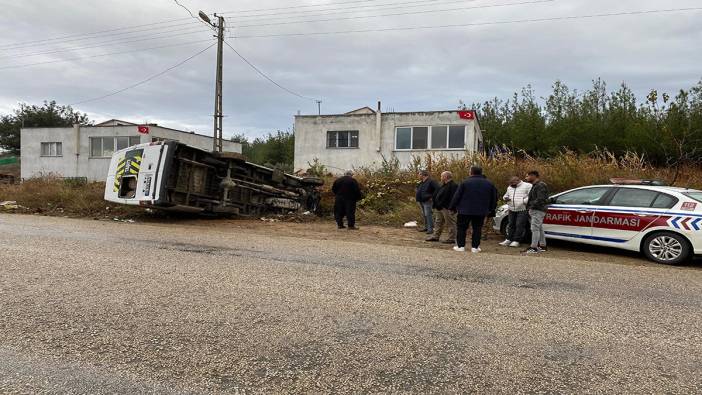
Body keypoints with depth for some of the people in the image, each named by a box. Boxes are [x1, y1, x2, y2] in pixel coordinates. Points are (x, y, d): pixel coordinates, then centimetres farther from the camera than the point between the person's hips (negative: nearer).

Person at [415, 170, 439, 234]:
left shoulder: (431, 182, -14)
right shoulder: (421, 183, 14)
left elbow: (438, 189, -20)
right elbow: (418, 190, 33)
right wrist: (417, 197, 19)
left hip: (427, 201, -9)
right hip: (421, 201, 9)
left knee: (428, 214, -11)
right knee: (424, 215, 14)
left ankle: (430, 228, -7)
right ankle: (426, 227, 24)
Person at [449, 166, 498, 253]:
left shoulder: (465, 183, -7)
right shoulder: (489, 184, 6)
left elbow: (457, 196, -5)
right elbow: (494, 198, 13)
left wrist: (452, 207, 4)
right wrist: (491, 209, 21)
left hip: (465, 210, -3)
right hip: (481, 212, 3)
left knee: (461, 228, 7)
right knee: (477, 229, 10)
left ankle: (460, 246, 7)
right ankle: (475, 247, 8)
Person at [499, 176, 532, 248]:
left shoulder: (527, 186, -3)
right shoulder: (509, 187, 17)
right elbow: (506, 195, 28)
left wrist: (524, 201, -21)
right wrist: (505, 198, 5)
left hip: (522, 210, -6)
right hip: (511, 210, 6)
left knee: (519, 225, -7)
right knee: (511, 225, 9)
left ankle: (516, 241, -2)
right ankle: (509, 240, 15)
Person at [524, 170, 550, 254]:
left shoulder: (540, 185, -15)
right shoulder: (535, 185, 19)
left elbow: (540, 199, -24)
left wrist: (531, 206, -19)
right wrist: (530, 209, 17)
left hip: (538, 210, -11)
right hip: (535, 210, 11)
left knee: (535, 228, -12)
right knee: (539, 228, 15)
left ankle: (534, 248, -12)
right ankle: (542, 246, 22)